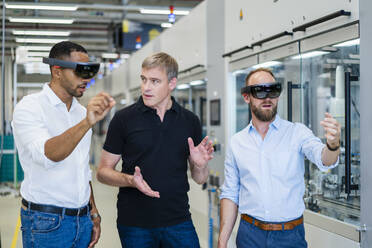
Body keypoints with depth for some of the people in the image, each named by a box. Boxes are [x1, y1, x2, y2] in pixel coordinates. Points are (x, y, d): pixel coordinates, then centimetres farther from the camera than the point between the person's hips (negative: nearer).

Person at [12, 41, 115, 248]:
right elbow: (47, 155, -28)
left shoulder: (82, 112, 11)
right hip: (46, 223, -6)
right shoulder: (30, 107, -10)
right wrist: (86, 123, -41)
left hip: (83, 219, 6)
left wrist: (93, 213, 14)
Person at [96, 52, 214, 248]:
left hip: (178, 222, 2)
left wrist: (200, 164, -12)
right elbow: (103, 172, -1)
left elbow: (199, 179, 10)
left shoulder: (190, 121, 5)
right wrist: (130, 180, -19)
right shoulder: (124, 119, -3)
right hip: (134, 225, -1)